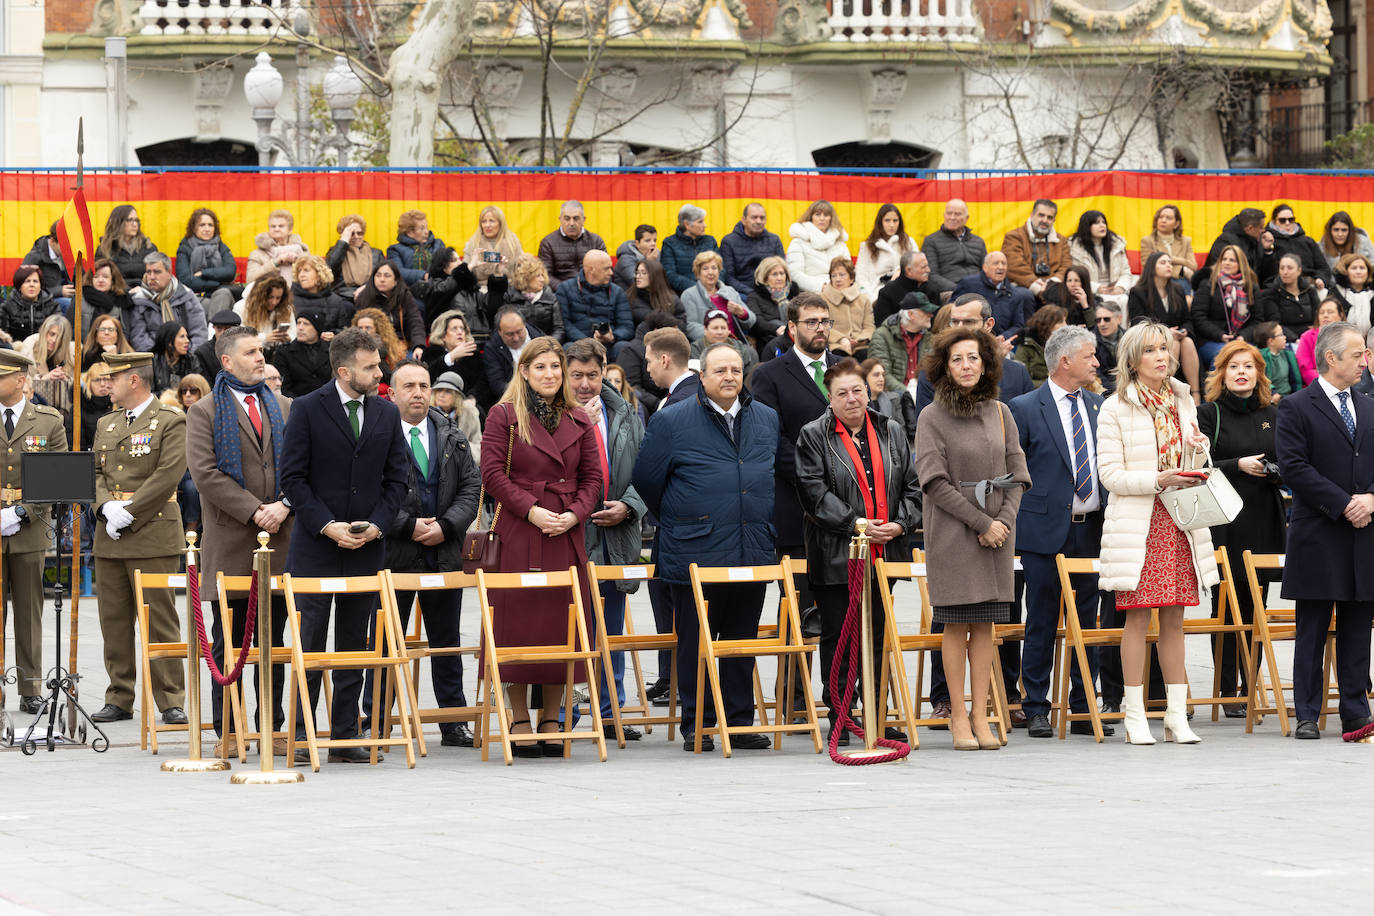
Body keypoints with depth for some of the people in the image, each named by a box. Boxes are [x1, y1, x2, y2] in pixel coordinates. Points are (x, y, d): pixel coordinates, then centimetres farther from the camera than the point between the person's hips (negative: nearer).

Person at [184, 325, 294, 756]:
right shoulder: (205, 413, 1)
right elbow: (204, 472, -9)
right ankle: (226, 732, 5)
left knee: (274, 644, 6)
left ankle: (271, 729, 11)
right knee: (228, 644, 0)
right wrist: (254, 511, -15)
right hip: (229, 543, -4)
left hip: (279, 541, 4)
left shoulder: (285, 409, 14)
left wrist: (285, 505, -10)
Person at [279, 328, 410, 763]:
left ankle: (345, 737, 10)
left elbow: (396, 479, 10)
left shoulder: (387, 413, 8)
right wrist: (327, 526, -14)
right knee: (310, 644, -3)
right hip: (315, 547, -4)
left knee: (354, 645, 7)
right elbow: (292, 477, -6)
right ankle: (301, 734, 1)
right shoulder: (307, 409, -4)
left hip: (366, 548, 4)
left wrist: (377, 525, -5)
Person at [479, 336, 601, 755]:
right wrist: (533, 511, -14)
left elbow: (592, 477, 11)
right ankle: (520, 720, 4)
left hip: (567, 533, 4)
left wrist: (574, 514, -7)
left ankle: (551, 720, 10)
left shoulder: (578, 422, 12)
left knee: (562, 622, 3)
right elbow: (492, 473, -6)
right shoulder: (504, 416, 1)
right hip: (520, 533, -3)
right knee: (519, 622, -3)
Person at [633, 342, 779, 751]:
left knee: (743, 642, 9)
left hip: (753, 553, 4)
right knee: (695, 641, -1)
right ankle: (696, 726, 6)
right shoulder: (671, 421, -3)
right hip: (695, 556, -4)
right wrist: (675, 521, 9)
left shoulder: (767, 420, 10)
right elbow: (646, 482, 3)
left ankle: (740, 722, 15)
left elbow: (787, 472, 24)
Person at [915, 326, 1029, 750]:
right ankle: (958, 716, 2)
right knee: (956, 624, -2)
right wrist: (981, 523, -12)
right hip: (952, 530, -3)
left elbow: (1017, 474, 9)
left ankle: (980, 716, 5)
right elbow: (935, 481, -9)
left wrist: (1005, 520, -7)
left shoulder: (1000, 414, 9)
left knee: (985, 624, 3)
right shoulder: (933, 418, -3)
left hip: (995, 530, 3)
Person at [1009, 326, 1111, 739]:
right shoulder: (1026, 409, -5)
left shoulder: (1098, 406, 11)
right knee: (1042, 625, 0)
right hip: (1046, 530, -5)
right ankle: (1036, 710, 7)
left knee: (1088, 623, 7)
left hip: (1091, 529, 5)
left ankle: (1084, 710, 13)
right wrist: (1016, 521, -7)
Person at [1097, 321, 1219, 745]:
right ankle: (1135, 716, 1)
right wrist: (1157, 481, -19)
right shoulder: (1116, 409, -4)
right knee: (1137, 616, -4)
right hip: (1137, 522, -5)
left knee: (1174, 618, 6)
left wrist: (1199, 452, -1)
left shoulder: (1183, 401, 12)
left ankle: (1177, 716, 8)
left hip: (1179, 521, 5)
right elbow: (1111, 475, -8)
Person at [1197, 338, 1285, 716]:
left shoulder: (1272, 415, 14)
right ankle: (1228, 692, 2)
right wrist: (1239, 466, -16)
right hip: (1224, 524, -3)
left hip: (1264, 520, 3)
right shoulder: (1209, 414, 1)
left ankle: (1251, 689, 8)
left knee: (1255, 606, 3)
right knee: (1226, 604, -3)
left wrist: (1277, 471, -3)